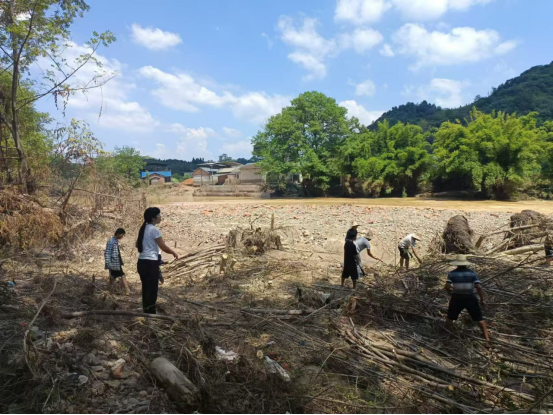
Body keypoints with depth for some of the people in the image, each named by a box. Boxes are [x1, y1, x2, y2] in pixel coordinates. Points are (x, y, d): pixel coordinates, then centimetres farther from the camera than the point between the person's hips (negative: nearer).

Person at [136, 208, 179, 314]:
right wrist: (174, 253, 3)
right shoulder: (154, 229, -13)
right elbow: (163, 247, -11)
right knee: (152, 290, -3)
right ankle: (151, 314, 1)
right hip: (151, 263, -9)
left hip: (142, 262, 9)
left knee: (146, 290, 14)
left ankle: (146, 313, 22)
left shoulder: (144, 229, 13)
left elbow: (137, 244, 22)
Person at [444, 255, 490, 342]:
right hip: (470, 299, 0)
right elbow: (479, 287, -12)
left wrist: (452, 293, 6)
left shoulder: (452, 273, -6)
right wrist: (482, 299, -3)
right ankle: (487, 337, 16)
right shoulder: (472, 273, -5)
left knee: (450, 317, 19)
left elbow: (447, 287, -13)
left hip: (457, 299, 0)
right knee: (479, 318, 15)